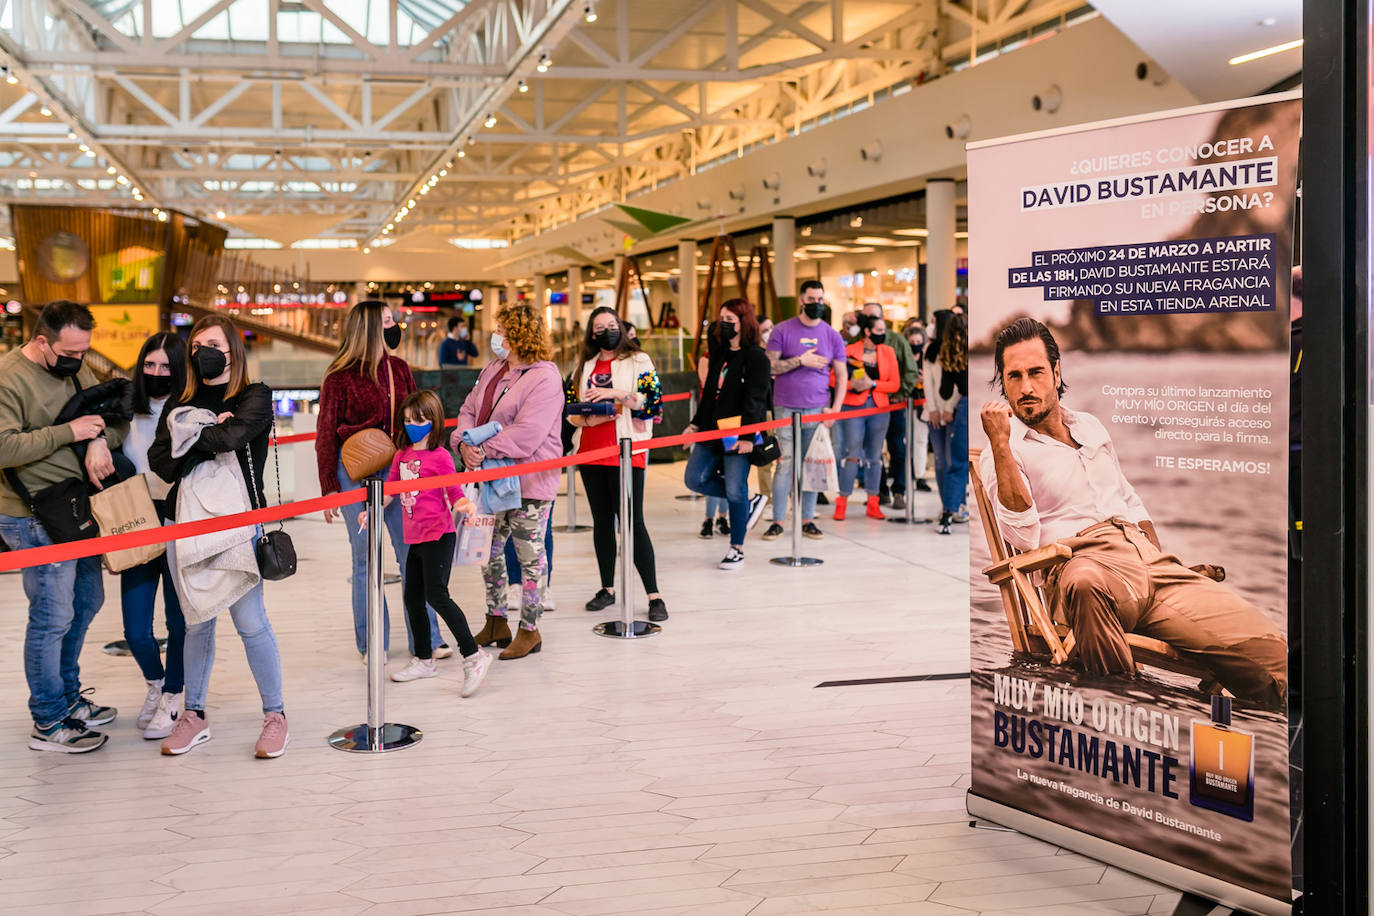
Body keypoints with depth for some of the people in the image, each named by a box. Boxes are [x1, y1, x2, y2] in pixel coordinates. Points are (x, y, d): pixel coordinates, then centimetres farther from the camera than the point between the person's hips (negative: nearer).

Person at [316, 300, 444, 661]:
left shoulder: (399, 369, 9)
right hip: (355, 472, -4)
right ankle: (370, 643, 15)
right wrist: (328, 489, -4)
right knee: (366, 557, 3)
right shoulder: (340, 377, -4)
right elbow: (326, 435, -1)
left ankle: (426, 638, 10)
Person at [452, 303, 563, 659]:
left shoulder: (544, 377, -16)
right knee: (488, 549, 15)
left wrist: (485, 450, -21)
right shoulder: (493, 369, 11)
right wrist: (465, 443, -10)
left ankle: (530, 630, 14)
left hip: (529, 482, -9)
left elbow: (527, 434, -24)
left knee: (530, 555, 2)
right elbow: (469, 410, 10)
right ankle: (496, 623, 29)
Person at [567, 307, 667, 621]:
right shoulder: (586, 366, 15)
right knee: (602, 521, 11)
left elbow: (654, 400, -8)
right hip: (591, 451, 5)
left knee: (633, 521, -7)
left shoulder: (638, 361, 1)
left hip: (627, 451, -5)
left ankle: (654, 595, -2)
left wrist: (617, 394, -18)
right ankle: (608, 589, 22)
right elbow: (570, 406, 15)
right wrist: (587, 417, -6)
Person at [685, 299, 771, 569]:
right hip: (712, 430, 8)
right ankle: (746, 500, 20)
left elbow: (755, 400, -15)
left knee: (735, 490, -5)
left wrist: (747, 436, -21)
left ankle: (737, 548, 10)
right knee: (694, 479, 2)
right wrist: (697, 423, 15)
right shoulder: (717, 354, 14)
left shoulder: (757, 357, -9)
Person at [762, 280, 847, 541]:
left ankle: (807, 519, 12)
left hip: (818, 409, 2)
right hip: (786, 409, -2)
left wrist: (835, 409, -2)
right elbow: (769, 367, -4)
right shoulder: (783, 331, 1)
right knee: (786, 462, -4)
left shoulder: (832, 335, 8)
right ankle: (777, 521, 1)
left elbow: (841, 376, 10)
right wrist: (800, 361, -15)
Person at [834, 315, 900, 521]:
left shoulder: (888, 352, 7)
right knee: (852, 455, -7)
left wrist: (872, 384, -10)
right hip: (854, 407, -3)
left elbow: (895, 384, 3)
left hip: (879, 408, 3)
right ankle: (842, 502, 0)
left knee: (875, 456, 7)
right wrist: (852, 384, -16)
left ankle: (872, 504, 14)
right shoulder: (850, 351, -2)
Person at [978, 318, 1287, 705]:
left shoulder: (1090, 426, 26)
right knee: (1086, 583, -45)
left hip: (1149, 557, 5)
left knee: (1268, 649, -17)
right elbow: (1023, 538, -11)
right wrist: (1000, 443, -13)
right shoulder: (1001, 455, 6)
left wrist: (1163, 568, 19)